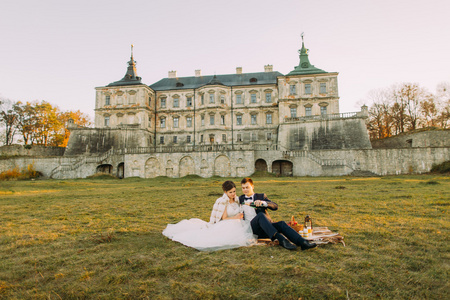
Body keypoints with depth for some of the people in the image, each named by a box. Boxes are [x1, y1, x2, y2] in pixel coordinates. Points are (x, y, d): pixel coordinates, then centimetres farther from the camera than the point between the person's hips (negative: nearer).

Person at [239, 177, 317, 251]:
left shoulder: (261, 197, 18)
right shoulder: (240, 199, 23)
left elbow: (275, 206, 0)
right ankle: (280, 239, -46)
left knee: (281, 224, -27)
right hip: (250, 229, -2)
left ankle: (302, 242, -43)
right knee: (260, 215, -33)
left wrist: (263, 202, -17)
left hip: (265, 228, 2)